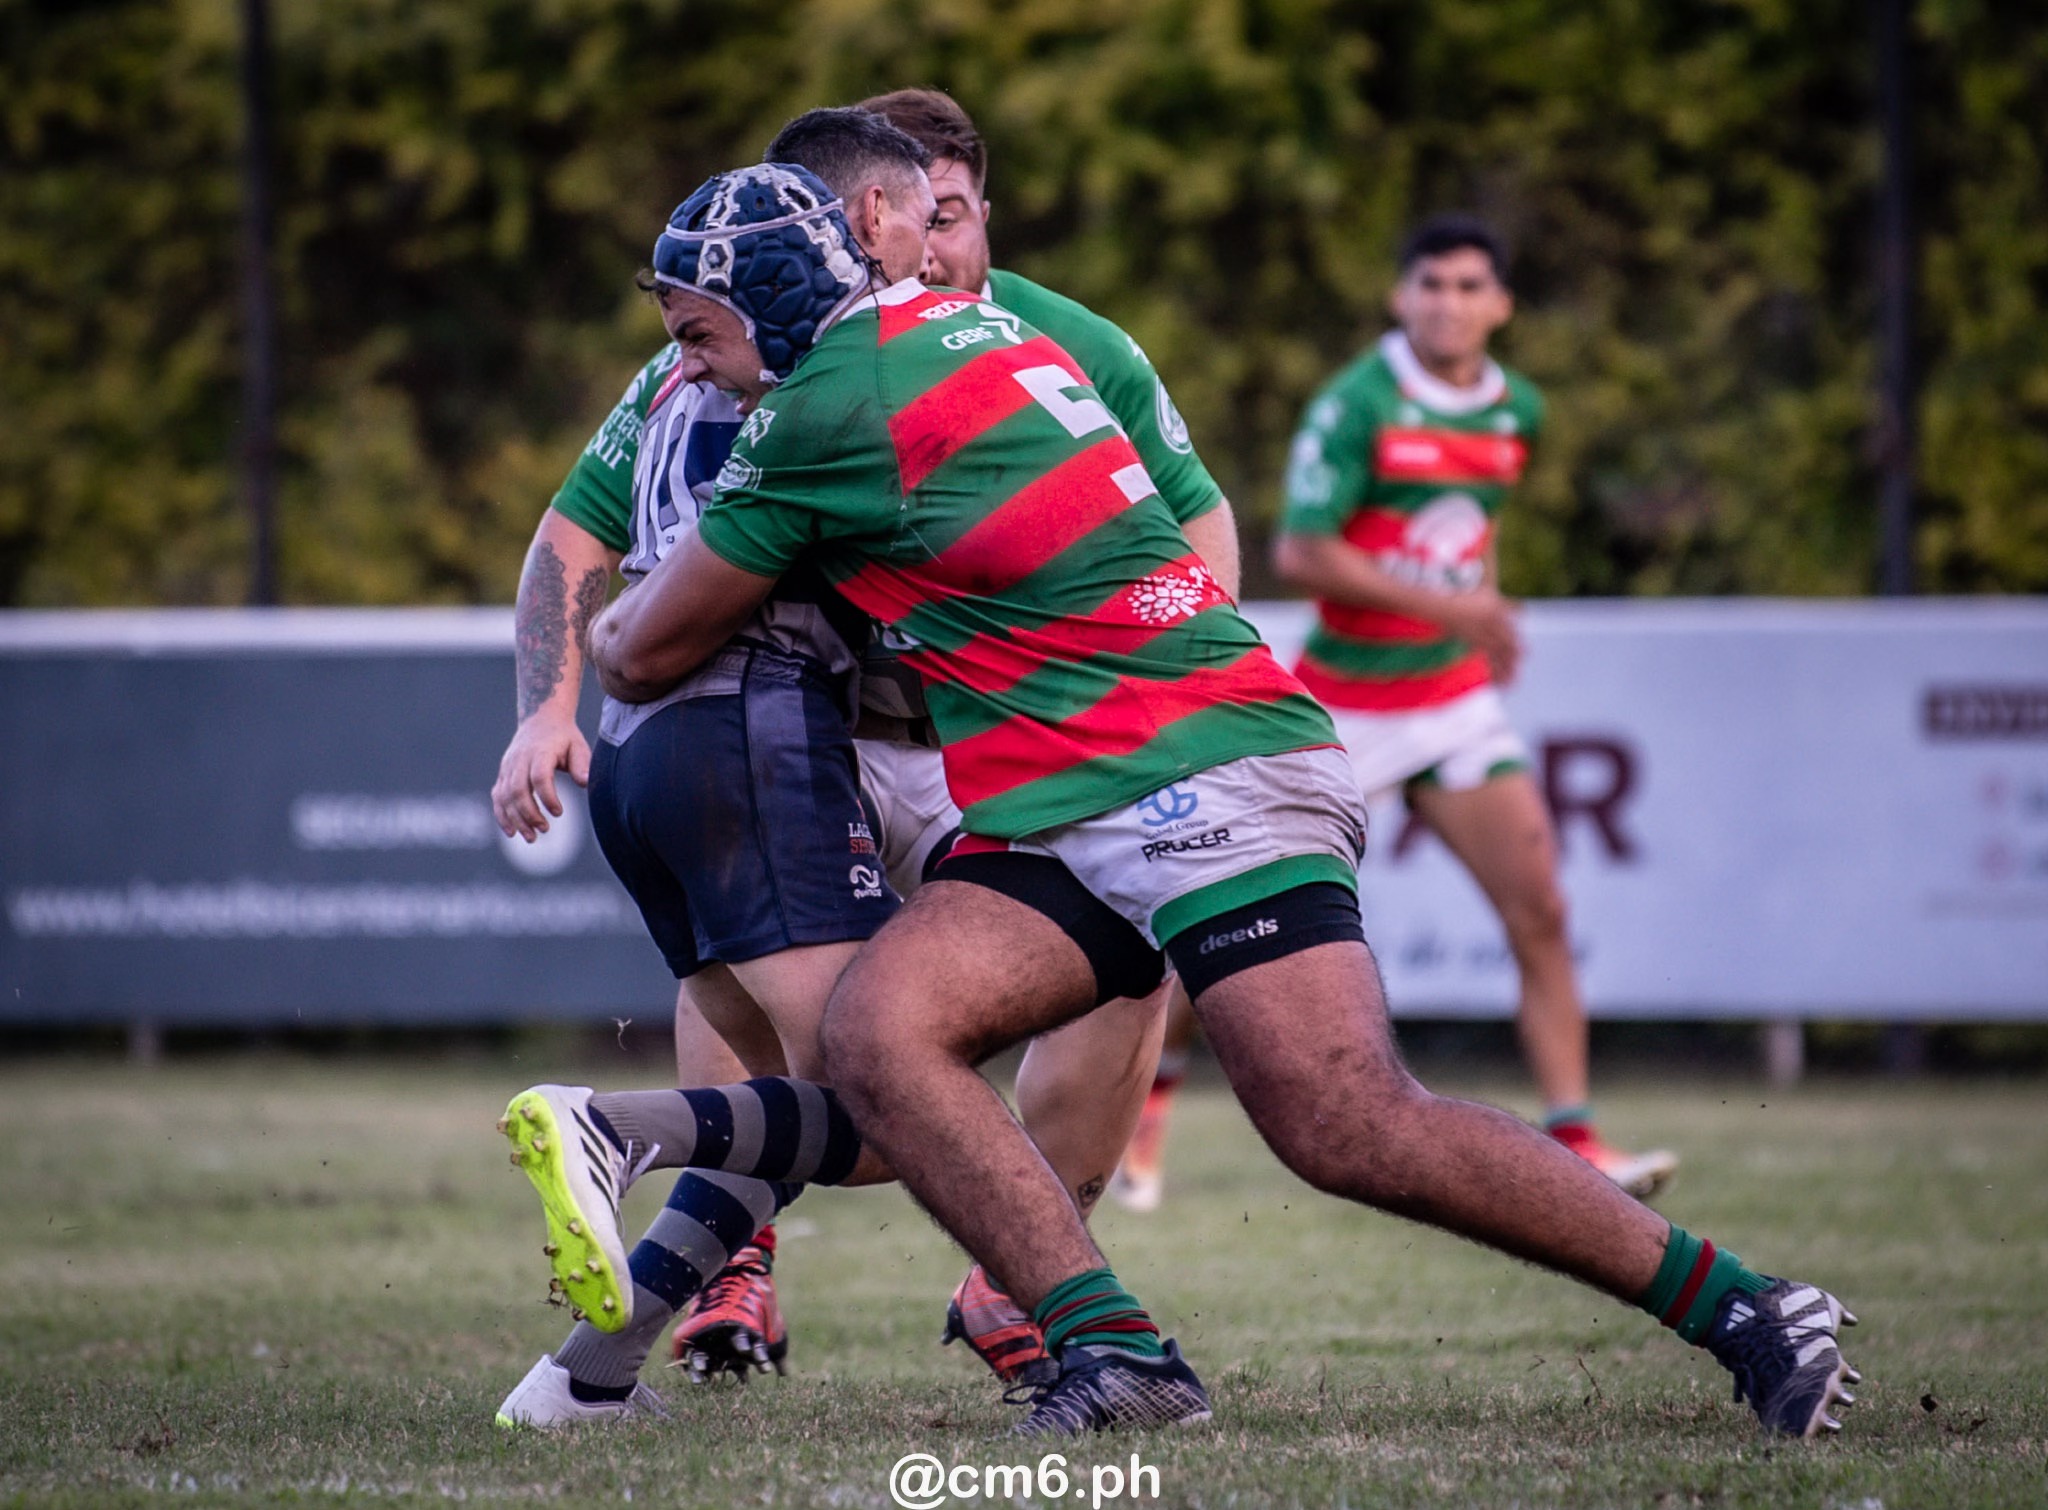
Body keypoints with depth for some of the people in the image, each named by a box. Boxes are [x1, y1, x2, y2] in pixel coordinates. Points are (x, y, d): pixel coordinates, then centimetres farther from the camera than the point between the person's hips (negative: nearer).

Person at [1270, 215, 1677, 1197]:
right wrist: (1446, 604, -21)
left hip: (1456, 696, 5)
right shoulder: (1357, 406, -15)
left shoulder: (1517, 412, 4)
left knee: (1540, 913, -7)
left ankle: (1574, 1139, -6)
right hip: (1346, 700, -5)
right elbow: (1300, 554, -20)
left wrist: (1487, 608, 9)